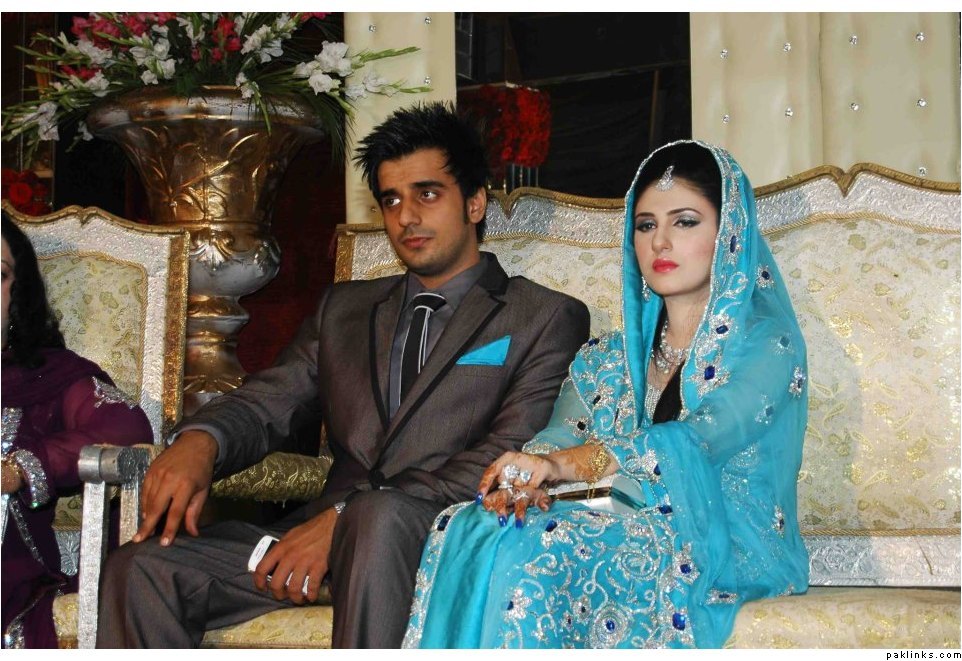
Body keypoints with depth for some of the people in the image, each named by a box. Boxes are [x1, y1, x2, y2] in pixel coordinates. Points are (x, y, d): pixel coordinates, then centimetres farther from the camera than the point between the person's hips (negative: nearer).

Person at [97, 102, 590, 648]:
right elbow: (267, 403, 16)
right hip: (323, 541, 5)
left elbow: (511, 460, -6)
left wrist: (344, 516, -16)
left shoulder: (546, 319, 8)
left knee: (380, 516, -39)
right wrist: (200, 440, -11)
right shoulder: (345, 309, 26)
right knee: (144, 569, -18)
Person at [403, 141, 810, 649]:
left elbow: (700, 439, -17)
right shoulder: (607, 358, 19)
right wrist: (524, 479, -22)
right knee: (467, 529, -25)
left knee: (534, 551, -31)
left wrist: (566, 463, -31)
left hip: (727, 553, -4)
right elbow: (561, 435, 4)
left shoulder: (765, 343, 1)